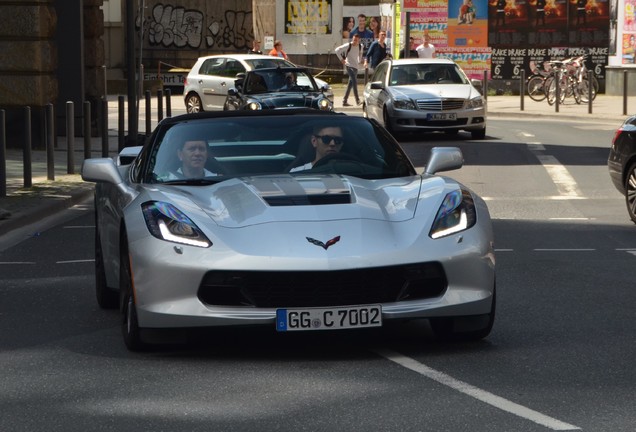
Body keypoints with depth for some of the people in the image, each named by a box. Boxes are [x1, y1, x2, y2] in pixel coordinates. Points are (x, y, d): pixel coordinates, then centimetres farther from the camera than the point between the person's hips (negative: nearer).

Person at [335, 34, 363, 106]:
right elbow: (337, 50, -7)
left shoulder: (360, 47, 7)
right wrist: (341, 59, -8)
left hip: (356, 66, 7)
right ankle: (357, 100, -21)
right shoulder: (348, 46, -10)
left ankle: (345, 101, 14)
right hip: (349, 66, -7)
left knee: (350, 84, 8)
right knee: (354, 82, -18)